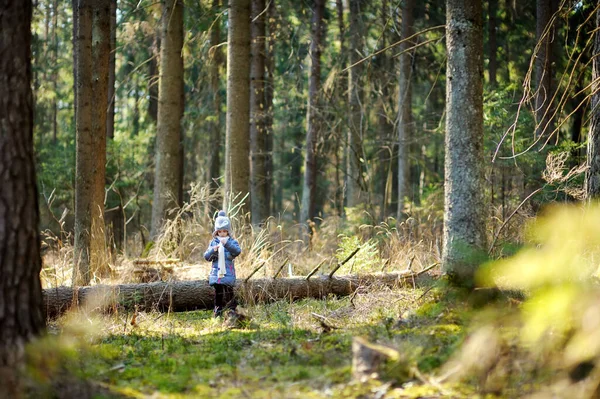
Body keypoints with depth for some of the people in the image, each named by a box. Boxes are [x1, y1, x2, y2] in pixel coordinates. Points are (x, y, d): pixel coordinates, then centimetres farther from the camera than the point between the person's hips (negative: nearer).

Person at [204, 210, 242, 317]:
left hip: (228, 273, -3)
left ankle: (232, 309, 0)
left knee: (229, 292, -7)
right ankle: (218, 311, 16)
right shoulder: (213, 242, 9)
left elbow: (237, 251, -18)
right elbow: (207, 257, 6)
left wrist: (227, 244, -30)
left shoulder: (232, 242, 2)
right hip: (216, 272, 3)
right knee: (218, 293, 8)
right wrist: (213, 250, -14)